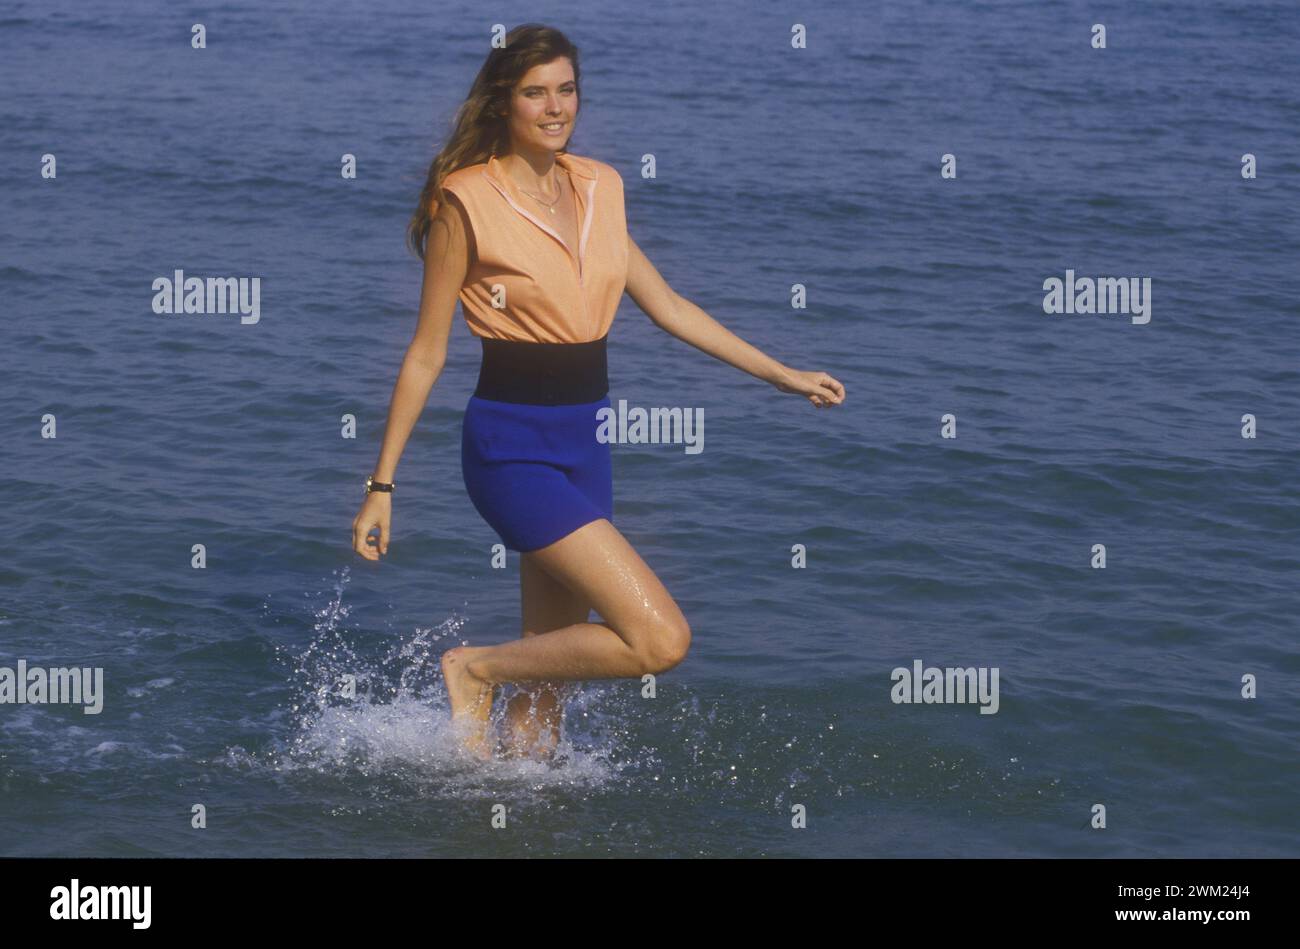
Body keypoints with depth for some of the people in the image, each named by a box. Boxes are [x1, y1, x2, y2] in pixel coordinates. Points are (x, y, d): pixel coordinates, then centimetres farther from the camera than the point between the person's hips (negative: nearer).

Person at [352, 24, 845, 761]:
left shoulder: (599, 188, 9)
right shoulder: (469, 201, -9)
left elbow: (667, 306, 18)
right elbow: (427, 354, -6)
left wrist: (784, 376, 20)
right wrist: (383, 485, -5)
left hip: (586, 443, 7)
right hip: (513, 446, -7)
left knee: (552, 663, 10)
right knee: (662, 637, -15)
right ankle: (476, 668, 1)